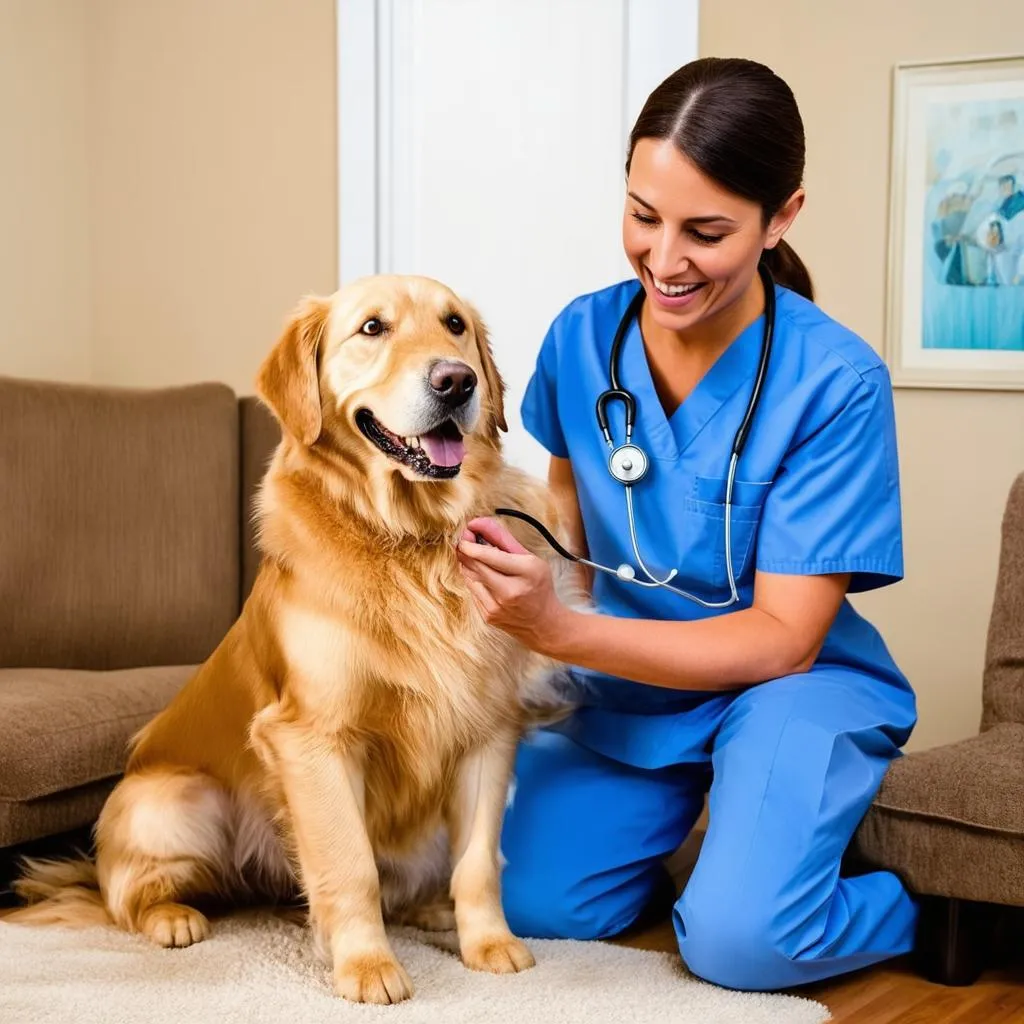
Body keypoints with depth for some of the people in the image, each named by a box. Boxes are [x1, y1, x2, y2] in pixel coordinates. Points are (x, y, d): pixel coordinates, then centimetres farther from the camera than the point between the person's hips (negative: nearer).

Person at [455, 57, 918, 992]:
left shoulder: (835, 381, -20)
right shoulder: (584, 335, -6)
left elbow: (784, 637, -20)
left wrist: (561, 632, -31)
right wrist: (510, 533, -9)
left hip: (787, 686, -4)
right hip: (631, 685, 5)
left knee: (739, 937, -25)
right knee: (531, 903, -11)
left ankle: (924, 897, 6)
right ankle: (687, 823, 20)